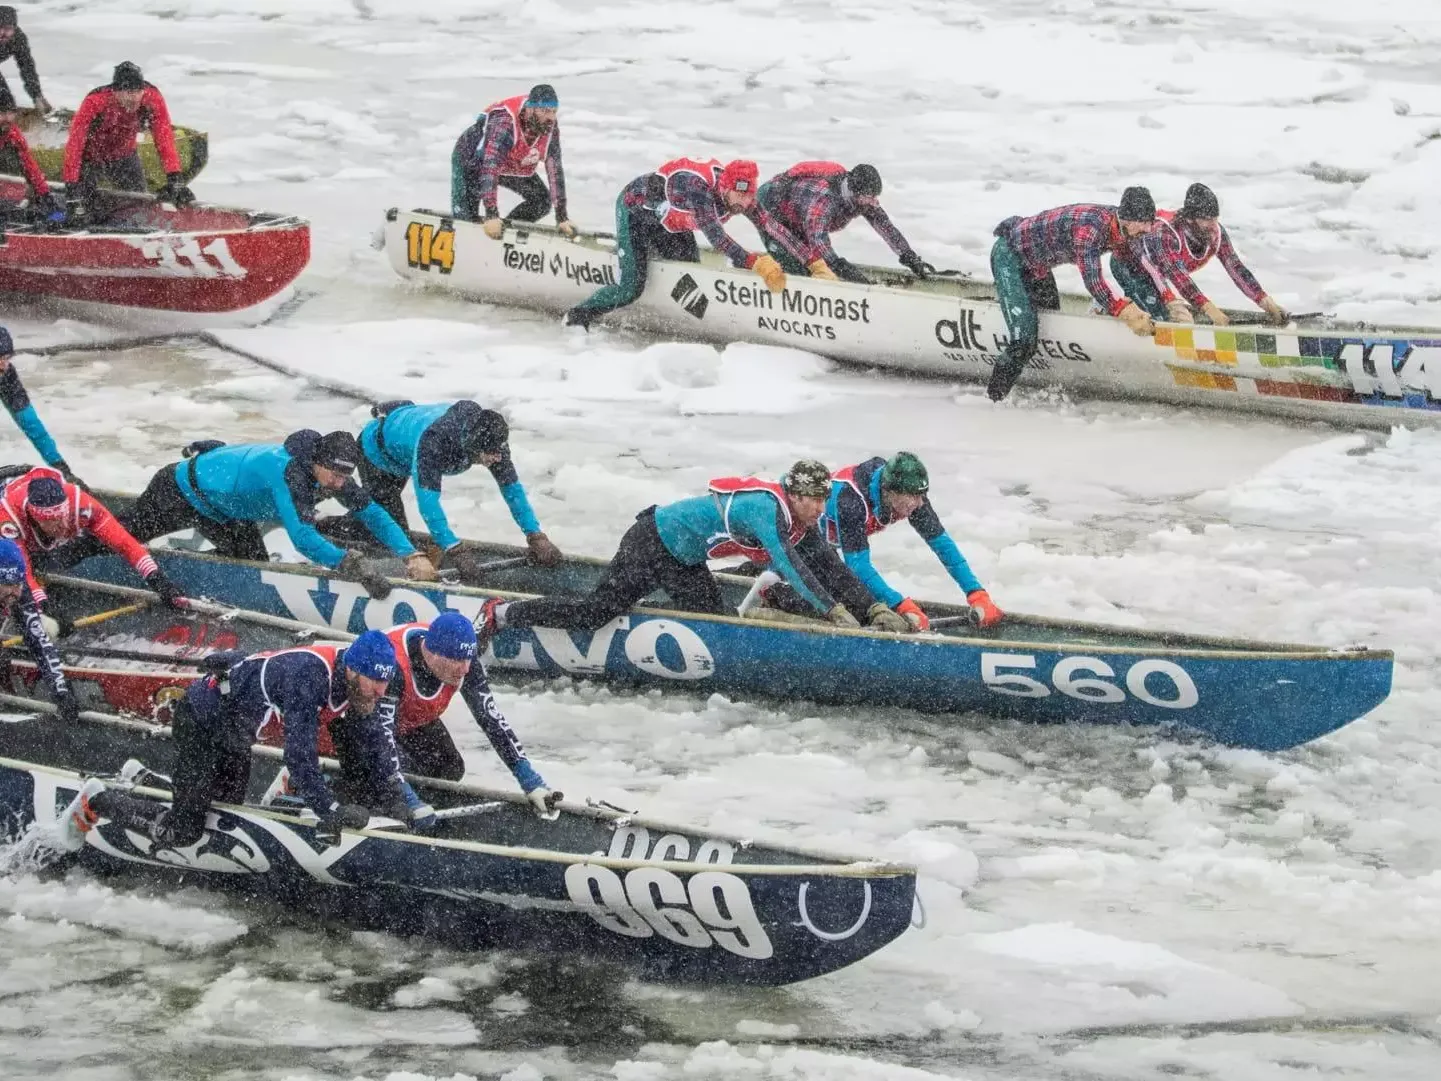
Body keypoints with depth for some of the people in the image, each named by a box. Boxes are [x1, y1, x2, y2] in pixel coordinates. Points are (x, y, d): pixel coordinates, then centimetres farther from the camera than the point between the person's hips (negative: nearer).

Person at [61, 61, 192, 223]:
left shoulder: (152, 99, -28)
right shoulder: (95, 102, -37)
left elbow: (164, 138, -25)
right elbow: (74, 145, -36)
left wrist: (175, 179, -33)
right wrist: (71, 188, -41)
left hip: (124, 157, 3)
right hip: (91, 156, -3)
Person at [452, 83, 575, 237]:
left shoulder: (551, 127, -22)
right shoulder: (504, 121, -40)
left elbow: (555, 169, -18)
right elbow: (490, 166, -46)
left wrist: (562, 217, -23)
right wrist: (491, 214, -51)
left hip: (511, 165, 6)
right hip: (471, 160, -6)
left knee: (542, 201, -5)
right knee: (465, 219, -16)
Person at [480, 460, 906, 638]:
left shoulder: (801, 527, -1)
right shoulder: (765, 507, -29)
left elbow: (832, 568, 1)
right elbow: (788, 565, -39)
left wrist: (875, 609, -10)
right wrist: (833, 611, -39)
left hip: (685, 561, 9)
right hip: (655, 540, -9)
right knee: (595, 611, -12)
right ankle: (500, 614, 2)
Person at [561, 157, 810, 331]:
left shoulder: (741, 196, -23)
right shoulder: (697, 186, -44)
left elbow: (771, 227, -22)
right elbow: (716, 236, -53)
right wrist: (755, 263, -62)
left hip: (669, 221, 7)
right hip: (636, 208, -7)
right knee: (631, 289, -13)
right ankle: (577, 317, 6)